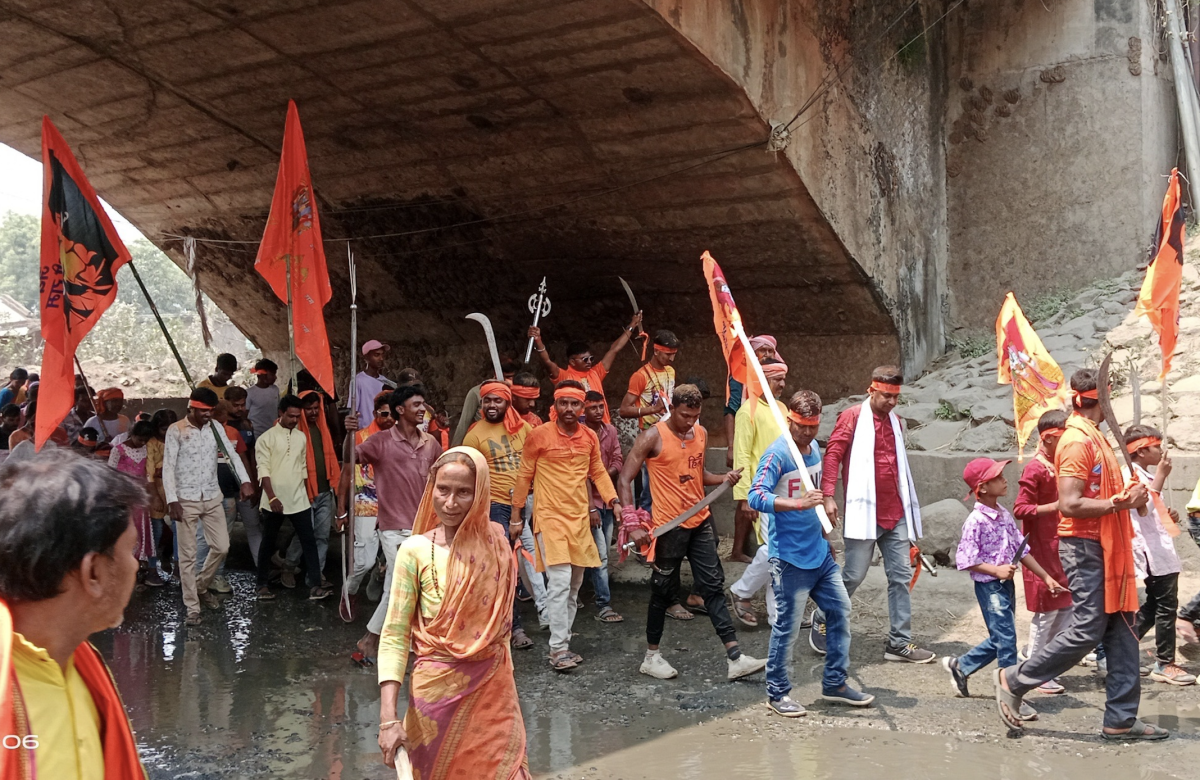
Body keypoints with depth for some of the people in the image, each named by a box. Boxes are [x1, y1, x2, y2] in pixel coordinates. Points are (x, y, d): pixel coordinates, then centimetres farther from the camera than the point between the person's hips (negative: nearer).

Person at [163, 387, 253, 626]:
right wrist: (172, 500, -21)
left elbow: (231, 454, -3)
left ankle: (201, 587, 31)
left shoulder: (215, 428, 4)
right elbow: (168, 467, -12)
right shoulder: (176, 431, -9)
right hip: (186, 500, -4)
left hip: (212, 498, 4)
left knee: (221, 546, 7)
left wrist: (245, 481, -18)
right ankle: (192, 607, 9)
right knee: (188, 555, 1)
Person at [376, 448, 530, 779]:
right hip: (439, 688, -2)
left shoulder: (495, 541, -2)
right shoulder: (416, 550, -12)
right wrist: (389, 717, -19)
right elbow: (394, 636, -12)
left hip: (495, 687, 3)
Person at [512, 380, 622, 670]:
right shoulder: (539, 435, -8)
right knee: (560, 581, -13)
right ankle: (558, 649, -8)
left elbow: (598, 473, 14)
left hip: (580, 518, 6)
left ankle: (564, 639, 23)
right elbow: (524, 477, -1)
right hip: (550, 517, -5)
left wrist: (614, 502, 0)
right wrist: (516, 517, 2)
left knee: (575, 583, 11)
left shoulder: (590, 437, 5)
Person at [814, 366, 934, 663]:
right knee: (854, 575, -2)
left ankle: (899, 642, 10)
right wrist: (828, 496, -20)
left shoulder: (894, 420, 15)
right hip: (864, 513, -6)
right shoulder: (852, 417, -5)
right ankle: (823, 619, 21)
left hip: (896, 514, 7)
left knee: (901, 576, 4)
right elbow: (832, 455, -11)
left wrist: (908, 506, 24)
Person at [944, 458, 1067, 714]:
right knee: (1006, 640, -6)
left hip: (1006, 584, 9)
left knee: (1000, 639, 16)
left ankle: (960, 666, 34)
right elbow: (965, 560, -17)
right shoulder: (976, 521, -17)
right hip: (989, 587, -8)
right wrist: (996, 570, -22)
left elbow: (1021, 550, 13)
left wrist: (1046, 577, 11)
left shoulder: (1005, 515, 7)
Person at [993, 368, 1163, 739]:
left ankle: (1121, 719, 14)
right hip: (1085, 546, -10)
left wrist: (1128, 496, 1)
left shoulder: (1093, 437, 16)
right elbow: (1070, 505, -21)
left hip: (1106, 548, 10)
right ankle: (1014, 680, 7)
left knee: (1121, 631, 8)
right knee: (1087, 630, -7)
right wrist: (1120, 502, -20)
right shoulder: (1078, 440, -15)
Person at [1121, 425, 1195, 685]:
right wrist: (1161, 475, -21)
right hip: (1152, 550, -10)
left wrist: (1167, 517, 9)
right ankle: (1164, 664, 0)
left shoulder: (1142, 475, 19)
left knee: (1154, 605, 13)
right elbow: (1144, 507, -27)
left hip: (1159, 548, 10)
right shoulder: (1130, 473, -12)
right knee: (1166, 606, -6)